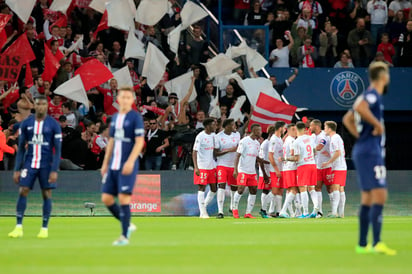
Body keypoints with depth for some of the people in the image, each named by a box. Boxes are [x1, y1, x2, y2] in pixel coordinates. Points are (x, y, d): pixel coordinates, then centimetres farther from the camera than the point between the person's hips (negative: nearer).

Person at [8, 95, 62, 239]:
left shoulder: (53, 125, -2)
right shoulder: (26, 123, 5)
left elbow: (58, 150, -4)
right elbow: (21, 148, 9)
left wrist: (54, 170, -12)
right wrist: (17, 169, 4)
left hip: (46, 165, -2)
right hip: (29, 163, 2)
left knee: (46, 194, 0)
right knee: (22, 191, -7)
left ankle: (44, 228, 9)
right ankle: (18, 227, -4)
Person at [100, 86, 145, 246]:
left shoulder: (135, 117, -5)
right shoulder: (115, 118, 15)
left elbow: (140, 142, -12)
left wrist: (130, 161, -21)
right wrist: (105, 163, 18)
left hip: (128, 166, -7)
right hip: (113, 165, 7)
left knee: (123, 198, -11)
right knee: (106, 198, 2)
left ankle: (124, 236, -3)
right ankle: (128, 225, 20)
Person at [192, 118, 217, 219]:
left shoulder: (214, 135, 9)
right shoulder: (200, 137, -12)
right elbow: (194, 152, -14)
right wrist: (196, 167, -22)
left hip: (212, 167, 7)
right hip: (202, 167, -7)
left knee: (214, 189, 6)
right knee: (202, 188, -4)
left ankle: (204, 206, 22)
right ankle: (202, 213, -1)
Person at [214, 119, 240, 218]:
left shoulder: (237, 135, 5)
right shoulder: (218, 136, -7)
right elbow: (216, 153, -9)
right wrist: (229, 150, -20)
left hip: (234, 165, 4)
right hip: (222, 165, -4)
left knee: (234, 187, 11)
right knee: (221, 186, -15)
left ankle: (232, 207, 34)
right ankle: (220, 211, -16)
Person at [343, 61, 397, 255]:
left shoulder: (369, 96, 19)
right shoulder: (373, 95, -11)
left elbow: (347, 119, 28)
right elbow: (359, 108, -32)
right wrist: (378, 124, -21)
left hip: (362, 150, 10)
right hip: (371, 152, -10)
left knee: (367, 199, 11)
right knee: (380, 196, -15)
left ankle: (362, 244, 12)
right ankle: (377, 243, -23)